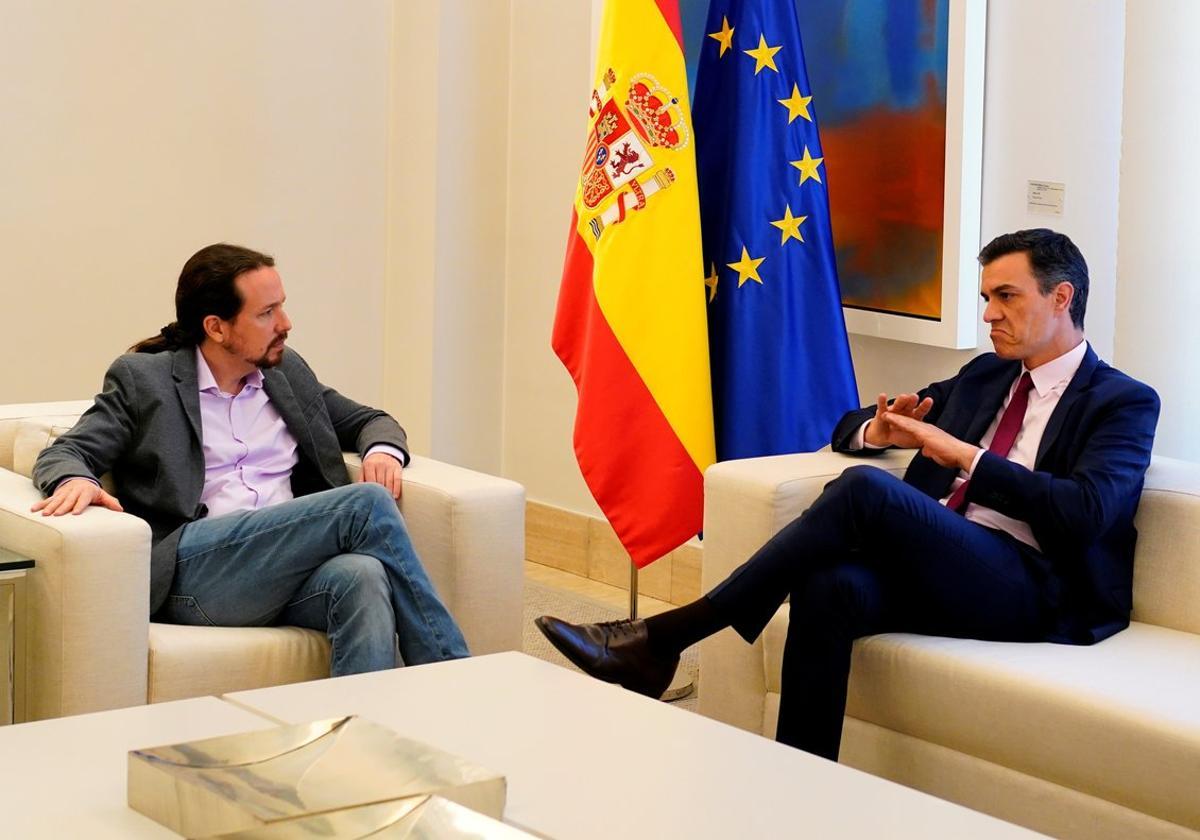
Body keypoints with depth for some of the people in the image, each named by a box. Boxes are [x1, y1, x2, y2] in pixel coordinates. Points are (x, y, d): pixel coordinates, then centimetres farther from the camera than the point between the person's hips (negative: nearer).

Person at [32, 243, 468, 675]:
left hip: (292, 567, 4)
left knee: (363, 577, -34)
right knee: (366, 504, -24)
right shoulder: (142, 379, 10)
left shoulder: (288, 371, 23)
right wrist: (74, 479, -21)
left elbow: (369, 420, 33)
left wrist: (383, 450, 7)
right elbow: (66, 452, 5)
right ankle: (450, 676, -19)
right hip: (192, 571, -4)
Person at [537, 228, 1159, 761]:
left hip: (1026, 589, -6)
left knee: (865, 489, -30)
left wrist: (963, 455, -13)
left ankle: (664, 639, -29)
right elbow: (849, 428, 29)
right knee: (830, 586, -32)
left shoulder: (1124, 403, 7)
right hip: (934, 570, 6)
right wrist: (875, 432, 4)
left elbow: (1087, 512, -13)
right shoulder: (985, 375, 26)